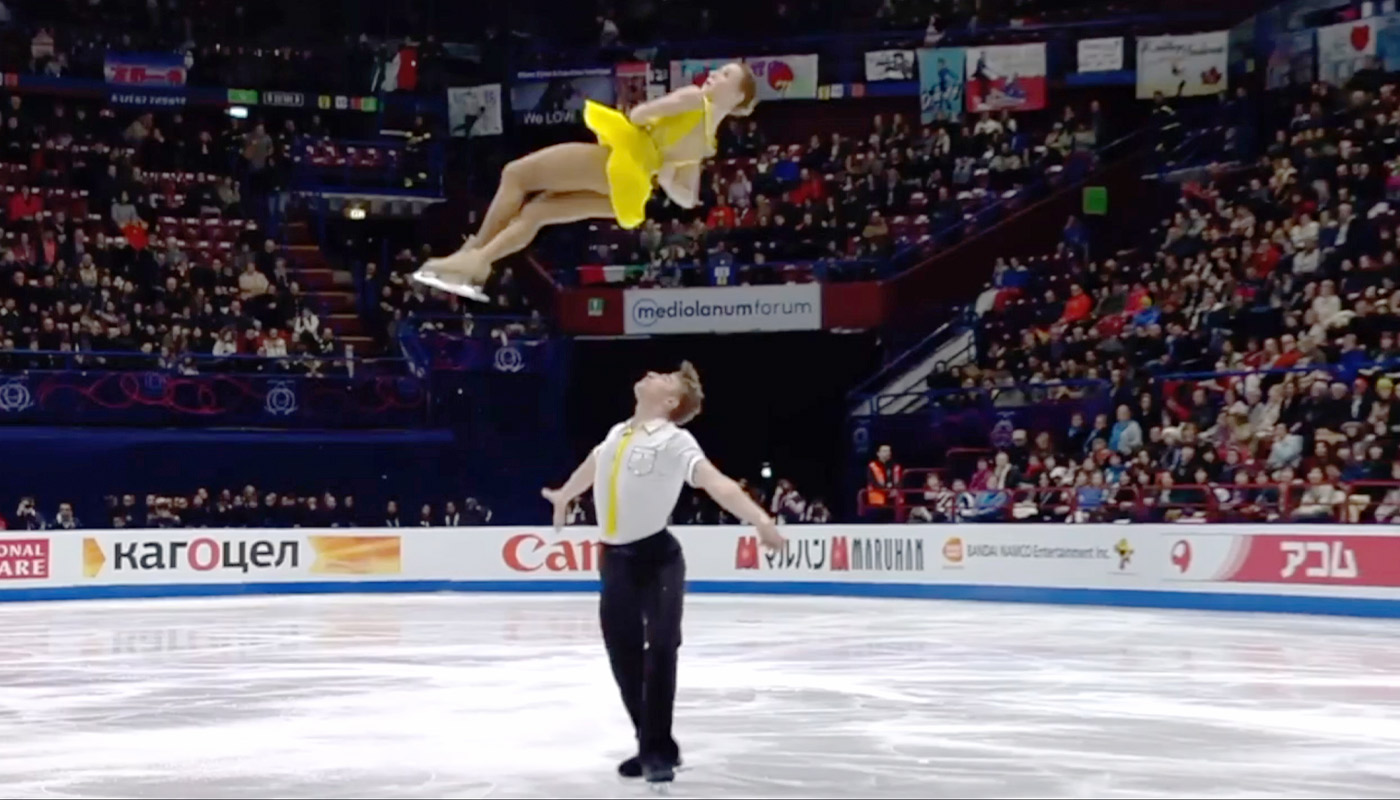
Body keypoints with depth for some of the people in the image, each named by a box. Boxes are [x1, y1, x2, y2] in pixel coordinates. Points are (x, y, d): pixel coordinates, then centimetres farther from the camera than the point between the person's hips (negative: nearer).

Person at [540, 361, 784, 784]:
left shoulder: (674, 440, -9)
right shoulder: (616, 433, 10)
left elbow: (714, 481, -24)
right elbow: (592, 466, 32)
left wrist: (759, 519, -39)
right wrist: (563, 495, 52)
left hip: (657, 559, -6)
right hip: (615, 560, 6)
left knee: (660, 652, -7)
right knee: (624, 658, 8)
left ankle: (659, 750, 1)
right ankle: (651, 746, 21)